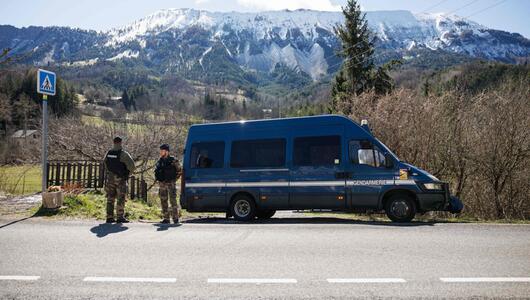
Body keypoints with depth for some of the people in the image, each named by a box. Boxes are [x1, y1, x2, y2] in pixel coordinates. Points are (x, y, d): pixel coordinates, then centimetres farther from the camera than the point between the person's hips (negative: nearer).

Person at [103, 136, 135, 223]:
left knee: (110, 198, 8)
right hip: (120, 179, -5)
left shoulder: (108, 153, 7)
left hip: (110, 178, 6)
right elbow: (131, 165, -18)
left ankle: (109, 217, 8)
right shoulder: (123, 154, -13)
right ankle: (120, 217, -2)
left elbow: (105, 165, 20)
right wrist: (128, 172, 1)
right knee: (121, 198, -1)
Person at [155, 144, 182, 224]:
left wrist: (174, 179, -3)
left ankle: (175, 218, -1)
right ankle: (166, 218, 13)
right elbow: (156, 171, 23)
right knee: (163, 201, 6)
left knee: (173, 201, -8)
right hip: (162, 184, 5)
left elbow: (179, 171, 1)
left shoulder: (173, 160, -4)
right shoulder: (159, 161, 11)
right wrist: (158, 179, 10)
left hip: (171, 184, -5)